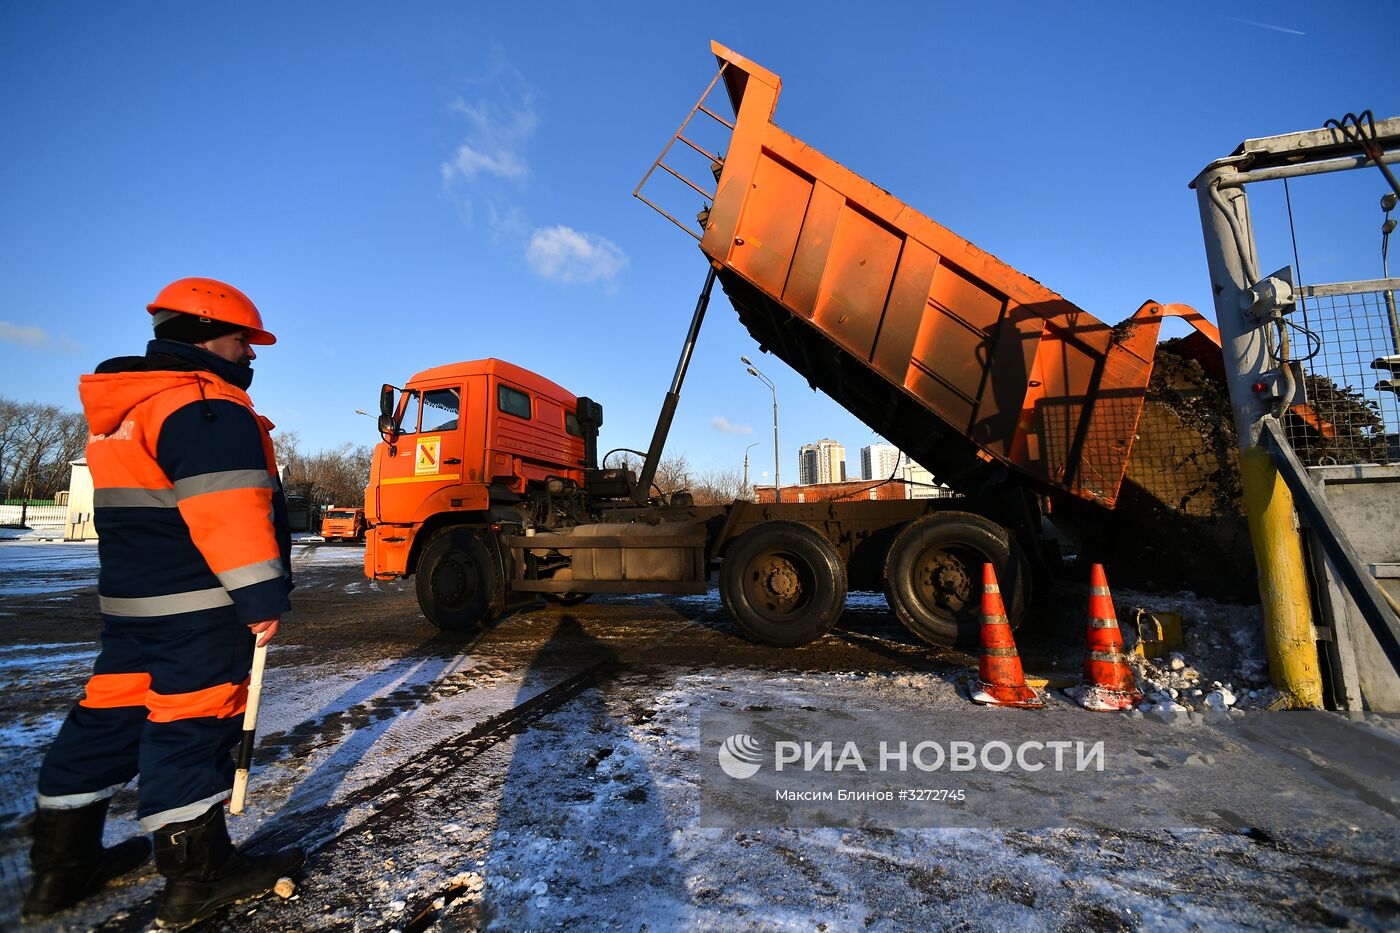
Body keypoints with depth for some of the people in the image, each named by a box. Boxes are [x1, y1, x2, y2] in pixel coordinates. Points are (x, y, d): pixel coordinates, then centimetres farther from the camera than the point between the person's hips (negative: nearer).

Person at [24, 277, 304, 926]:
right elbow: (227, 514, -25)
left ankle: (61, 866, 30)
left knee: (110, 716, 18)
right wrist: (263, 598, -21)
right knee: (191, 725, -2)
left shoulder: (122, 410, 18)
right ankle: (197, 877, 12)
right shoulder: (205, 405, -17)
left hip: (131, 597, 10)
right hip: (201, 606, -10)